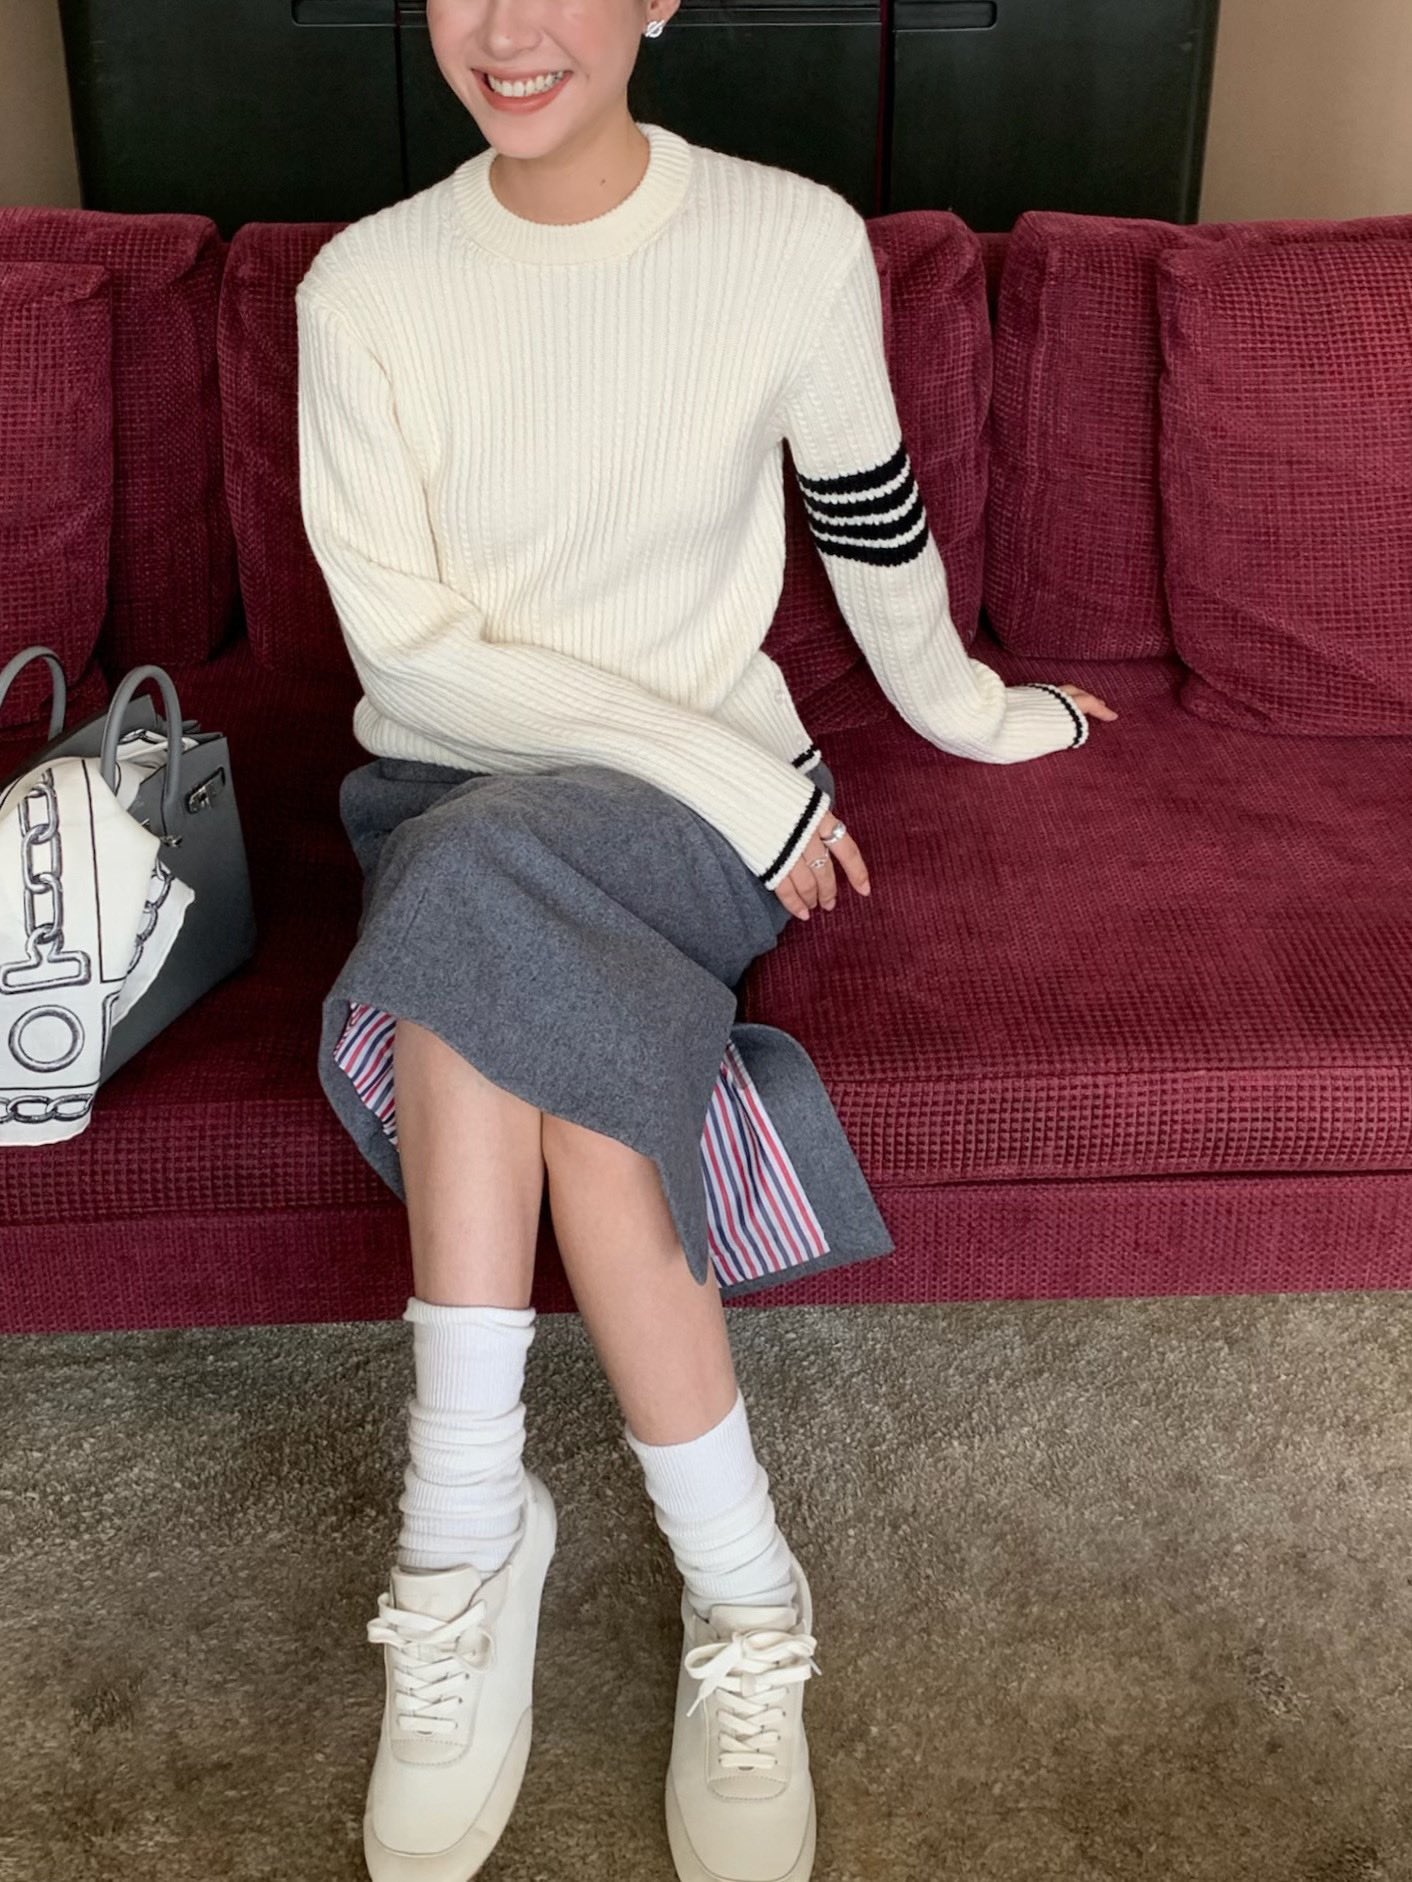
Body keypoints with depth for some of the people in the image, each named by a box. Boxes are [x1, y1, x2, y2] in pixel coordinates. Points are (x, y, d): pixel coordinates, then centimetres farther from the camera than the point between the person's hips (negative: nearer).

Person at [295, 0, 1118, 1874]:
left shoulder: (797, 243, -5)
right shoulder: (365, 285, -3)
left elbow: (871, 516, 13)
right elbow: (409, 651, -8)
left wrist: (956, 702, 27)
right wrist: (728, 770, -15)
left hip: (704, 805, -1)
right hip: (447, 789, 2)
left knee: (485, 874, -34)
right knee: (586, 1093, -32)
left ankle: (464, 1540, -23)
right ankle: (743, 1599, -16)